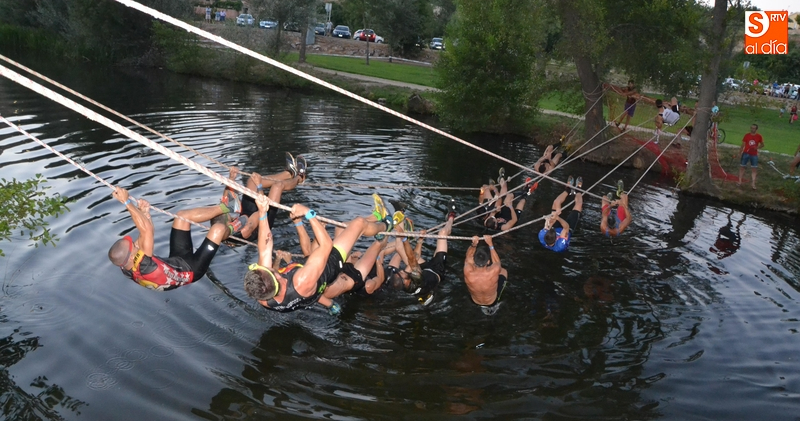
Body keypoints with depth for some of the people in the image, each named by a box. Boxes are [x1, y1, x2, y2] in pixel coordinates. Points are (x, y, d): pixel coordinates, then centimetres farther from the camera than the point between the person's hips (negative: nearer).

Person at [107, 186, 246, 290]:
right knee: (218, 229, -13)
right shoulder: (142, 268, -43)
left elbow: (146, 235, -4)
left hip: (177, 259, 8)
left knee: (182, 216, 5)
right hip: (191, 269, -8)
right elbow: (147, 230, -47)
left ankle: (224, 207, 21)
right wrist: (127, 202, -43)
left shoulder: (126, 268, -17)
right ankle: (231, 228, 26)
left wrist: (144, 213, -17)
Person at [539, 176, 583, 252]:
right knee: (578, 204, 1)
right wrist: (558, 218, -64)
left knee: (556, 202, 2)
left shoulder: (542, 238, -43)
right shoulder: (561, 245, -51)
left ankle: (568, 189, 39)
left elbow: (547, 225, -38)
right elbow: (566, 227, -50)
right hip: (569, 228, -3)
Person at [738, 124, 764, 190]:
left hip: (754, 155, 0)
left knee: (754, 169, 0)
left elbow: (762, 145, 11)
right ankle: (740, 181, 16)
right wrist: (740, 152, -8)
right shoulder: (747, 135, -2)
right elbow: (743, 144, 1)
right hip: (746, 153, 0)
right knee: (741, 167, 4)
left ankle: (753, 184, 3)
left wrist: (757, 147, -10)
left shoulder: (759, 136, -1)